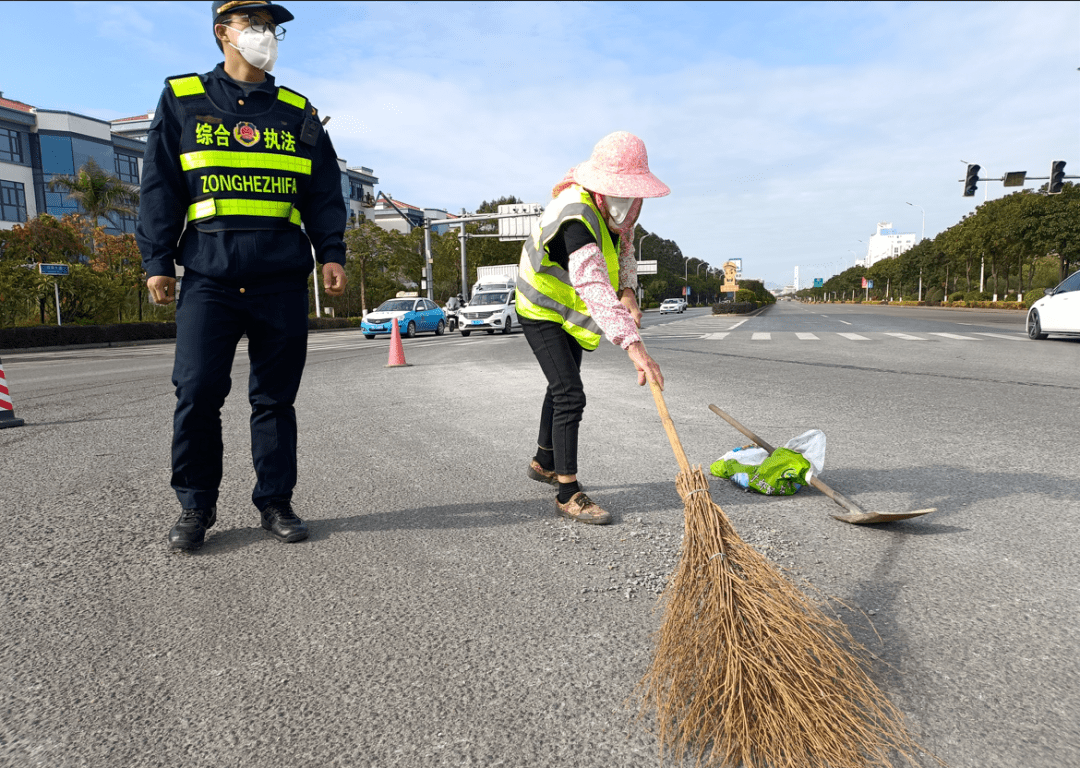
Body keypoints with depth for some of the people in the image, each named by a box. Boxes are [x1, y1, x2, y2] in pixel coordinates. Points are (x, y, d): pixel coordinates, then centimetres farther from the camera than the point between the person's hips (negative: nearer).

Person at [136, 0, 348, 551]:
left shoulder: (298, 113, 17)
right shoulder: (182, 99, 13)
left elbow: (324, 191, 14)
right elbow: (160, 186, 9)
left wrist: (331, 253, 1)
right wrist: (156, 260, 1)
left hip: (282, 282, 1)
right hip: (209, 278, -1)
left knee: (275, 397, 4)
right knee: (197, 394, -6)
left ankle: (275, 501, 14)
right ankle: (195, 506, 11)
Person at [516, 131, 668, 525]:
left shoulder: (617, 209, -9)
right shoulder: (576, 217, -38)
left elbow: (624, 254, 3)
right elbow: (593, 286, -51)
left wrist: (627, 292, -20)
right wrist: (633, 344, -60)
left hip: (571, 314, 9)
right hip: (542, 312, -9)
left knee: (561, 388, 21)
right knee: (570, 395, -17)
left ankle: (544, 462, 41)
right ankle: (568, 495, -8)